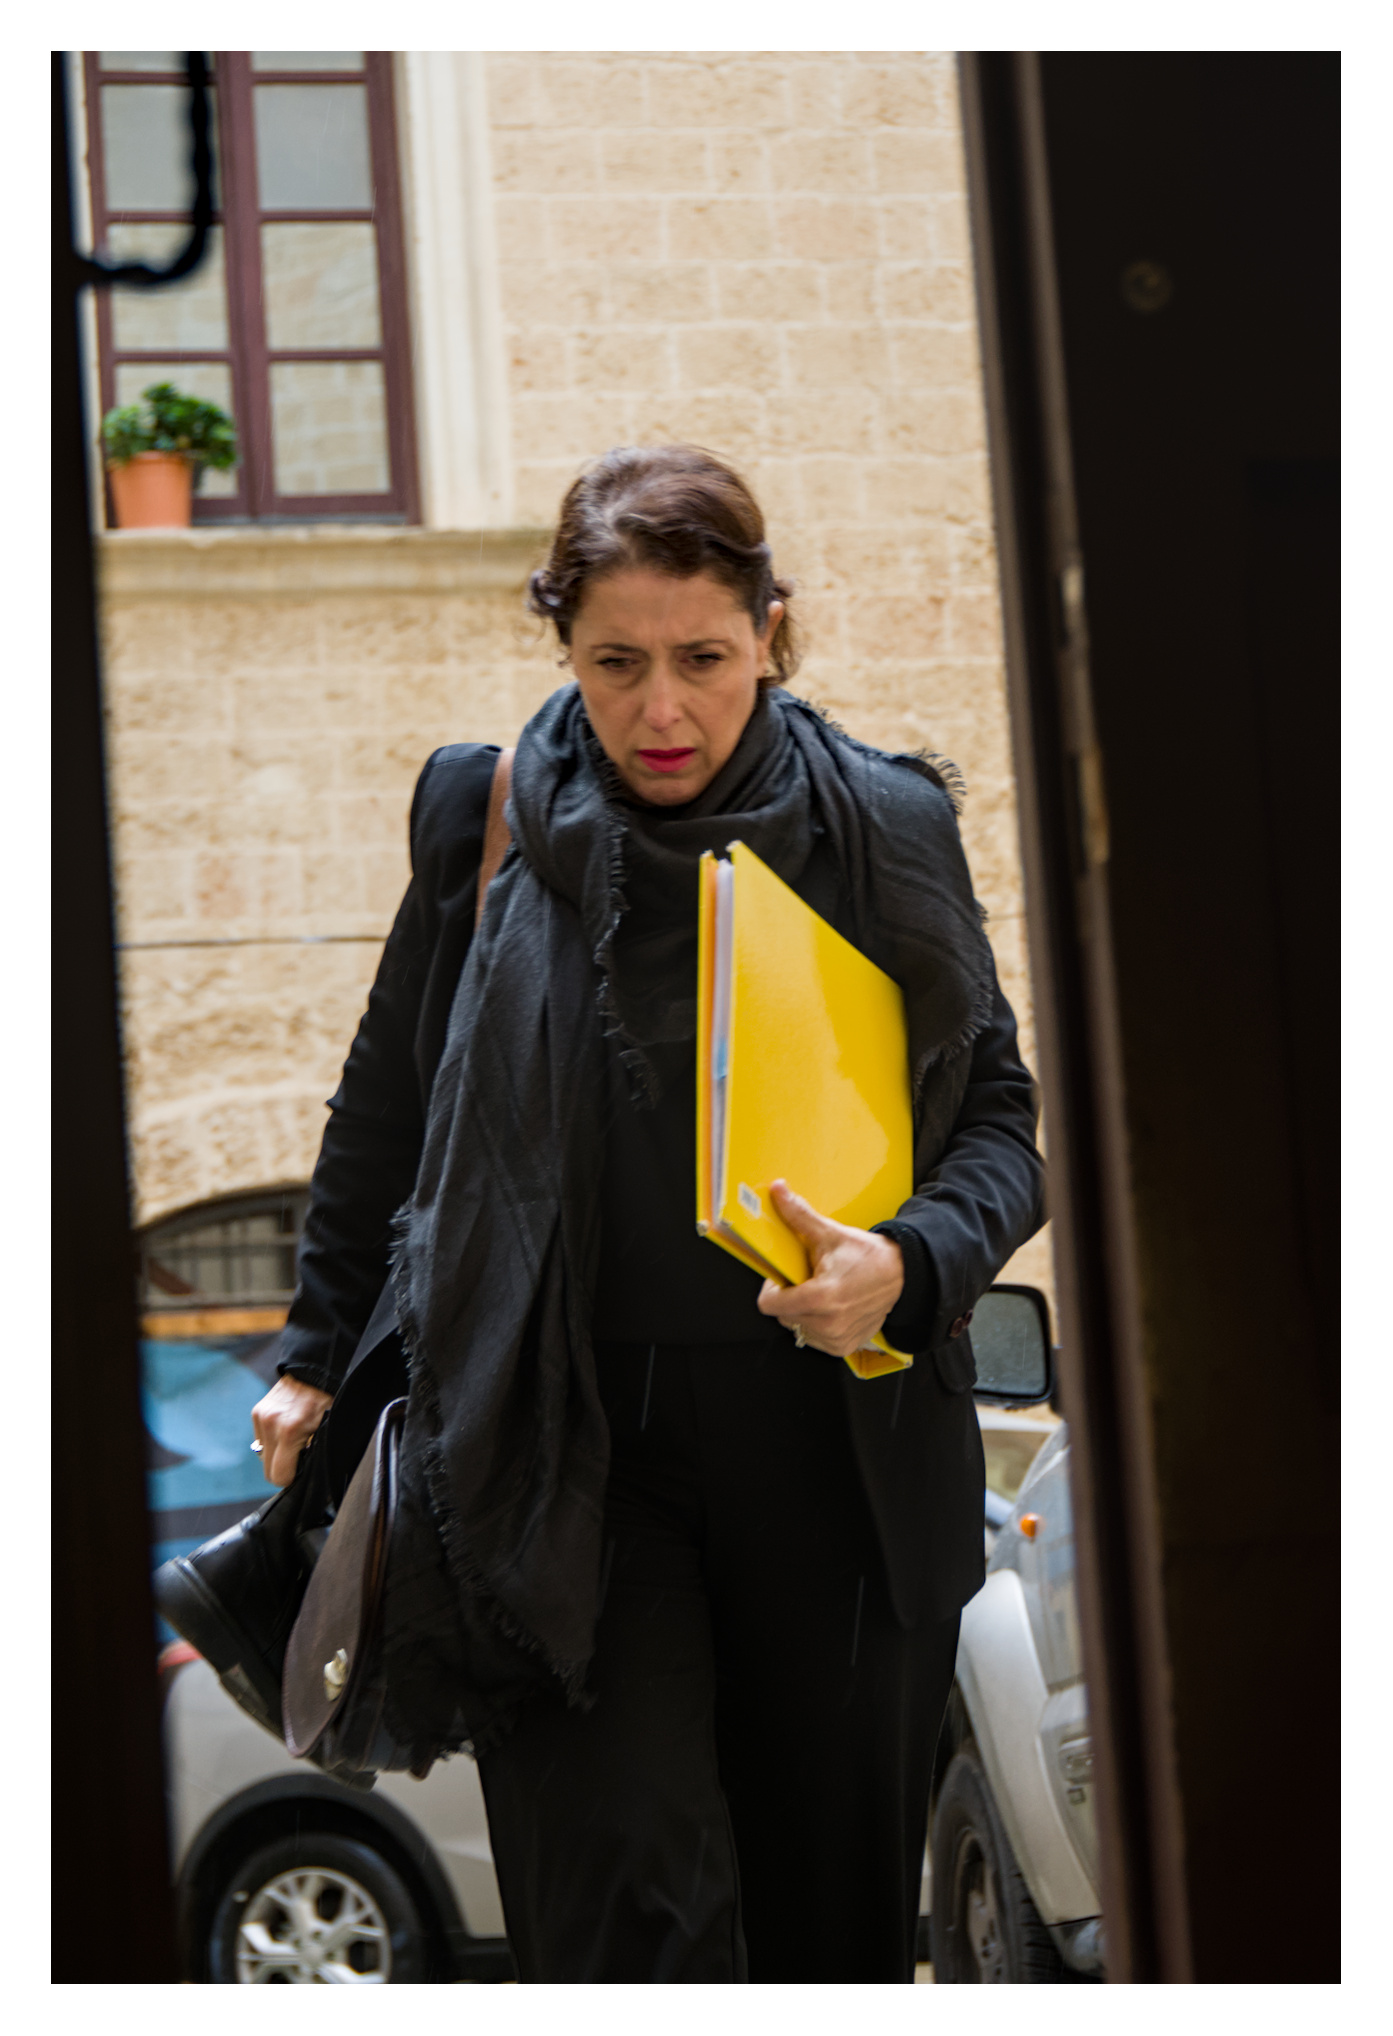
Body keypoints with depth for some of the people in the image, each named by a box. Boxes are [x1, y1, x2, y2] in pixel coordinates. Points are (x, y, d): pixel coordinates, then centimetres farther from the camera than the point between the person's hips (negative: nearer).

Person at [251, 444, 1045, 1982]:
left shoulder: (885, 827, 2)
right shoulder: (486, 819, 3)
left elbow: (999, 1117, 8)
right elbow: (387, 1107, 16)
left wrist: (913, 1263, -12)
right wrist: (320, 1350, 18)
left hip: (830, 1434, 1)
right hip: (564, 1438, -1)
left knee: (837, 1910, 7)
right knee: (633, 1899, -14)